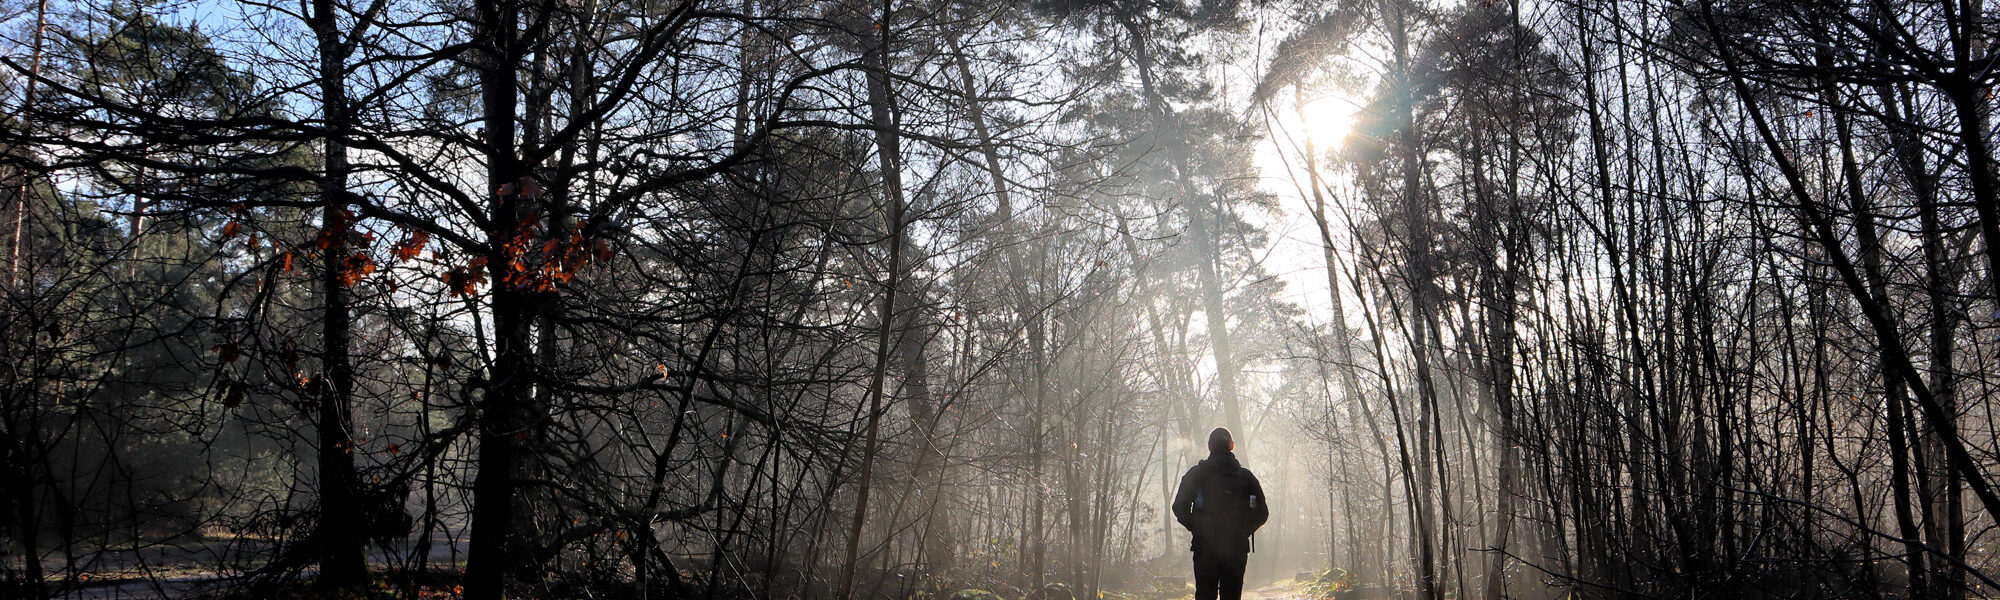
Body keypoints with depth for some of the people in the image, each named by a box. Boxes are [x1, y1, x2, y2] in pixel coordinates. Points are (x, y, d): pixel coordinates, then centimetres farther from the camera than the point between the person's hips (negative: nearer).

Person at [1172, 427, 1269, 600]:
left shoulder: (1196, 473, 0)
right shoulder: (1245, 476, 4)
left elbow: (1179, 508, -5)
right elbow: (1262, 513, 3)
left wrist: (1196, 528, 9)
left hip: (1204, 546, -1)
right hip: (1237, 548, 1)